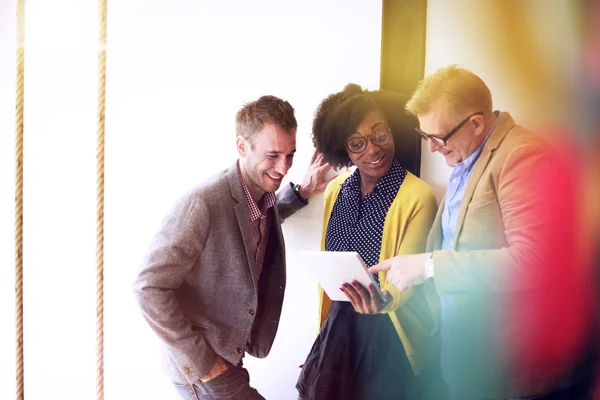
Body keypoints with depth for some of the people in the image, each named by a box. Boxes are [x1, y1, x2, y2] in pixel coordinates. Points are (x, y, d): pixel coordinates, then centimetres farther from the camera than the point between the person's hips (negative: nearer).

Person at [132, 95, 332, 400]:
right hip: (200, 367, -7)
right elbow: (149, 289, -26)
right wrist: (202, 363, -20)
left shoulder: (264, 196, -3)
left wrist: (302, 193, 7)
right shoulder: (204, 203, -26)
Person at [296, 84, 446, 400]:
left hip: (389, 334, -5)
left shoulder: (417, 197, -16)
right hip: (340, 325, 5)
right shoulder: (335, 190, 3)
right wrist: (325, 323, 13)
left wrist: (384, 300, -38)